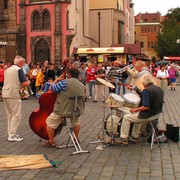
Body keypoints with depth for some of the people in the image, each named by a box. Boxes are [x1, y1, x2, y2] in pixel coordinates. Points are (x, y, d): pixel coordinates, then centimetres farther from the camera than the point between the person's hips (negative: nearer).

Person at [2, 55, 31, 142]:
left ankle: (11, 133, 18)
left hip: (5, 93, 8)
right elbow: (24, 84, -11)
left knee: (9, 116, 14)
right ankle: (12, 136, -4)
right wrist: (28, 82, 9)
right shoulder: (19, 69, -7)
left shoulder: (7, 70, 17)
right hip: (13, 94, -8)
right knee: (16, 116, -3)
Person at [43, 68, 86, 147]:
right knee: (76, 121, 37)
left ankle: (51, 142, 19)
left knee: (49, 122, 15)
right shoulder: (82, 86, 5)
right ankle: (76, 139, 41)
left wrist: (56, 80, 11)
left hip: (62, 110, -5)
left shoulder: (64, 82, -14)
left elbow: (52, 88, -6)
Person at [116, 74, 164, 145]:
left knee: (126, 117, 4)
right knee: (138, 115, 34)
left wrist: (135, 109, -13)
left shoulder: (146, 91, -21)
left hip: (148, 115, -9)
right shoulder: (159, 89, 5)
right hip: (156, 114, 9)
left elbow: (146, 107, -27)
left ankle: (124, 138, 9)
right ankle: (134, 136, 36)